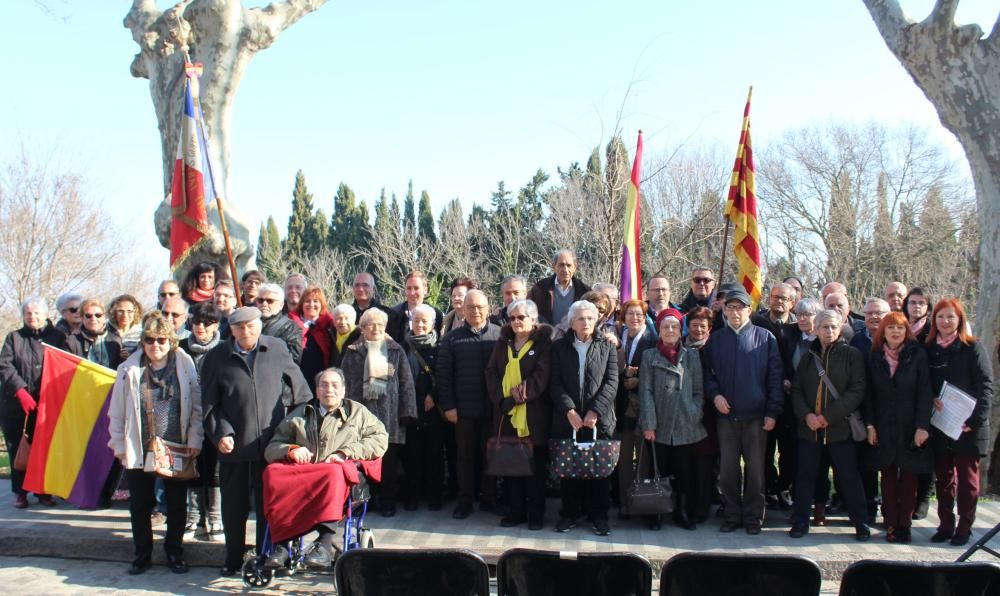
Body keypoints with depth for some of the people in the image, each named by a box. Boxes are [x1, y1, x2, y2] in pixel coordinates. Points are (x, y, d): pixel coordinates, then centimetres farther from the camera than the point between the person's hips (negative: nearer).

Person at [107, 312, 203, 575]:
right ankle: (142, 554, 26)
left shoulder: (184, 365, -3)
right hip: (138, 450, 1)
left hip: (176, 449, 0)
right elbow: (117, 412, 4)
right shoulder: (130, 370, -1)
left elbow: (196, 407, 0)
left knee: (177, 504, 9)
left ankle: (174, 553, 25)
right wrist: (119, 445, 2)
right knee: (140, 505, 10)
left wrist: (194, 440, -4)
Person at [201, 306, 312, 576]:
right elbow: (210, 402, 2)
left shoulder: (277, 348, 1)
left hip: (271, 441, 0)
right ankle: (233, 559, 28)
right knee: (234, 505, 12)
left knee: (269, 504, 7)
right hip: (234, 443, 1)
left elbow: (297, 385, 10)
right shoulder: (217, 357, 1)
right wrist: (220, 433, -8)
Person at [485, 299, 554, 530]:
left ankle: (536, 512, 12)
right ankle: (516, 510, 17)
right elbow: (491, 372, 6)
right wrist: (503, 399, -8)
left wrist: (522, 396, -20)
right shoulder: (502, 343, 14)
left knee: (535, 465, 2)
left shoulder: (543, 342, -1)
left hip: (534, 415, -4)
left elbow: (542, 373, -12)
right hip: (506, 414, 4)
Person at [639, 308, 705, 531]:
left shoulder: (692, 356, 9)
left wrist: (695, 416, -3)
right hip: (659, 426, -1)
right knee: (659, 472, 4)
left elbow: (698, 391, 9)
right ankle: (656, 515, 14)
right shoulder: (649, 356, 6)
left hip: (685, 426, 1)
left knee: (684, 473, 6)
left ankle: (683, 514, 19)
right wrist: (648, 424, -7)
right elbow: (645, 391, 0)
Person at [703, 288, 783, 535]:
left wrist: (773, 412, -6)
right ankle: (732, 514, 20)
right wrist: (714, 394, -7)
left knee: (755, 468, 5)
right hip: (726, 414, 2)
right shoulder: (716, 339, 7)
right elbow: (707, 374, 12)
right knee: (728, 468, 7)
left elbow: (775, 376, -1)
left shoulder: (765, 338, 1)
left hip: (756, 414, -2)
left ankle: (753, 516, 18)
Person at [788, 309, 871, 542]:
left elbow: (857, 391, -8)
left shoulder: (852, 355, 0)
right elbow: (796, 390, 8)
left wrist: (829, 416, -14)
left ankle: (861, 523, 16)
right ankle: (800, 522, 16)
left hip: (840, 427, -3)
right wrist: (806, 415, -9)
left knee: (849, 475, 3)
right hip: (809, 426, 3)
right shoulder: (808, 357, 11)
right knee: (805, 474, 7)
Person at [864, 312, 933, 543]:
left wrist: (922, 426, -12)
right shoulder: (874, 357, 4)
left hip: (910, 427, -2)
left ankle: (904, 525, 11)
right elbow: (869, 393, 4)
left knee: (909, 477, 3)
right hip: (884, 428, 2)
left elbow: (924, 392, -6)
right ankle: (890, 524, 10)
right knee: (888, 476, 4)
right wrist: (870, 424, -2)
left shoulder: (917, 355, -2)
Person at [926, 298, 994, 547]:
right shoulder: (928, 350, 8)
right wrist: (930, 400, -9)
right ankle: (945, 525, 19)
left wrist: (975, 420, -17)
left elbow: (986, 387, -8)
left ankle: (964, 528, 13)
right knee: (943, 477, 10)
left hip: (967, 426, -4)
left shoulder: (973, 348, -3)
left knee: (967, 478, 5)